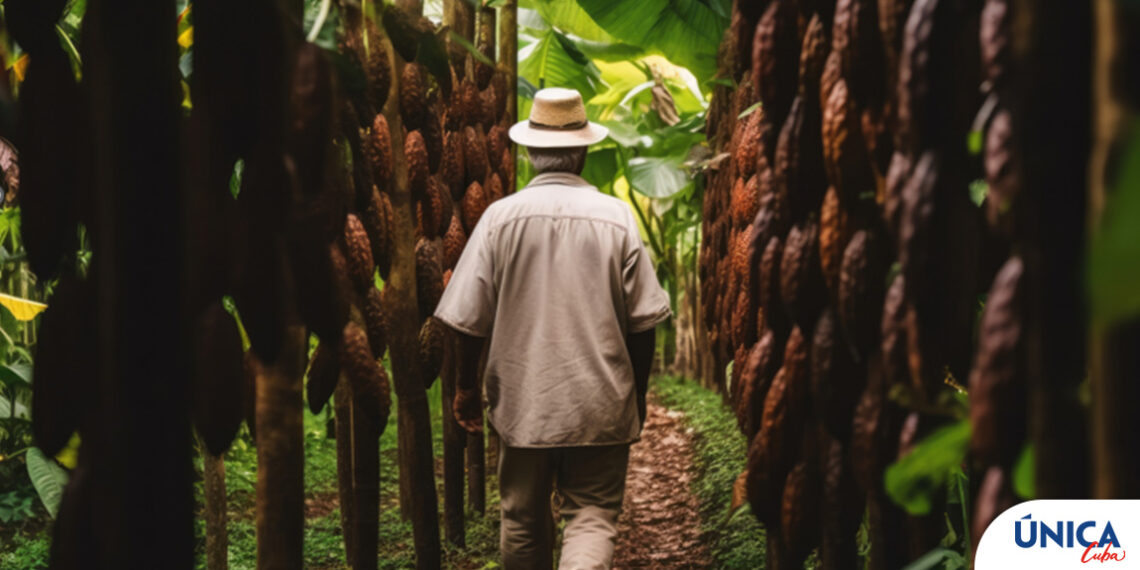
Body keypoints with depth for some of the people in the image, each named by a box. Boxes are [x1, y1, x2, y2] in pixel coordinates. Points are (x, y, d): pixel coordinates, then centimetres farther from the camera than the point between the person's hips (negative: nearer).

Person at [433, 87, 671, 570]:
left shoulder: (500, 216, -5)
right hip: (601, 404, -1)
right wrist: (638, 398, 11)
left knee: (522, 521, 16)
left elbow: (468, 318, -4)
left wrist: (467, 386, 11)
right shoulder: (617, 217, -4)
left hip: (522, 401, 1)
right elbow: (642, 322, -2)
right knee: (593, 516, 3)